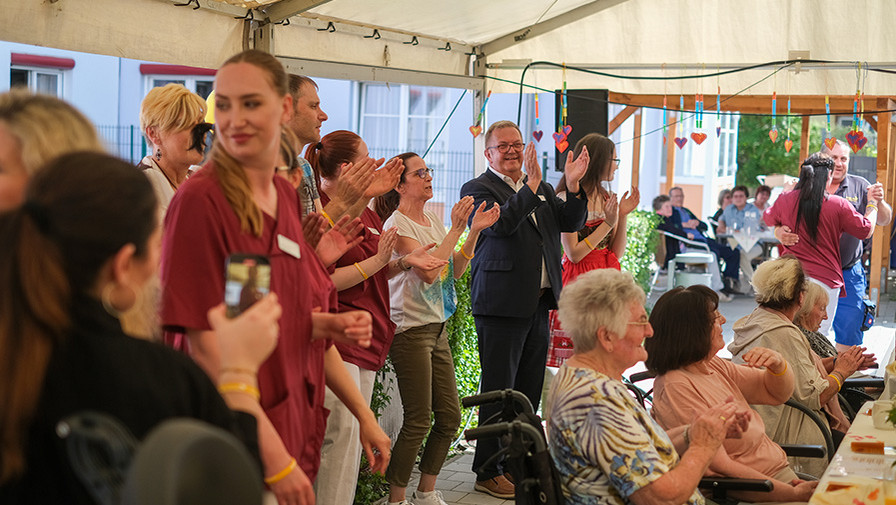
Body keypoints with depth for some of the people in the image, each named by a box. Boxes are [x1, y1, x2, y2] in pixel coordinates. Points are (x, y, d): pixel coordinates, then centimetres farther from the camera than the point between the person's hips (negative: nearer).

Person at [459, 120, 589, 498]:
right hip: (502, 305, -7)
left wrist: (573, 186, -6)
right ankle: (488, 473, 4)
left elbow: (571, 222, 10)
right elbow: (501, 224, -20)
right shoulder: (478, 189, -3)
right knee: (499, 392, -3)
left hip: (538, 303, 7)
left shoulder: (540, 189, 18)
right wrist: (531, 186, -26)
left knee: (529, 391, 12)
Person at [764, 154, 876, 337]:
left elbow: (768, 220, 25)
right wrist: (873, 204, 25)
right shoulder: (838, 205, -5)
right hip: (825, 280, -3)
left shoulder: (785, 201, 3)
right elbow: (866, 231, 8)